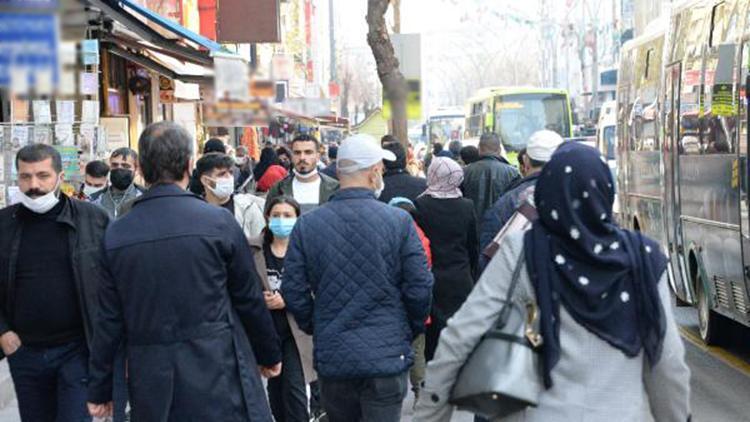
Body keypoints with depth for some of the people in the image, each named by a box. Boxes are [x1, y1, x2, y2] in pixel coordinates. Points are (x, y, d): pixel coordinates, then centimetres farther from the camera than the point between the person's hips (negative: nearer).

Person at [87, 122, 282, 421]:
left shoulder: (116, 233, 0)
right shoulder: (218, 221, -7)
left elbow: (109, 319, 4)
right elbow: (249, 299, 1)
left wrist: (99, 390, 12)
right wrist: (270, 354, 16)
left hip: (151, 386, 3)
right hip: (217, 375, -3)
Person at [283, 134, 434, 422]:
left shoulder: (306, 225, -3)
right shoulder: (399, 222, -9)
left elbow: (293, 291, -1)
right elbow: (420, 288, -8)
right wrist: (412, 330, 11)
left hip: (331, 356, 3)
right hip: (386, 354, -3)